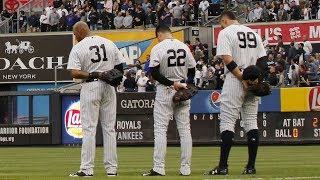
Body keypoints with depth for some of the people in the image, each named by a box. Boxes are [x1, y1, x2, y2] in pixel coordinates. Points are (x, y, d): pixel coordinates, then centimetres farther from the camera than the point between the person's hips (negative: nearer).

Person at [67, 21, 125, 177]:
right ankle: (112, 168, 8)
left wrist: (91, 74, -11)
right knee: (109, 128, 8)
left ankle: (87, 169, -6)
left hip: (90, 87, -4)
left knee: (89, 129, -2)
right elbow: (120, 67, 8)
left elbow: (74, 73, -16)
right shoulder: (109, 43, 7)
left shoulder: (78, 48, -6)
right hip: (109, 88, 4)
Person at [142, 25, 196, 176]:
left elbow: (154, 73, -16)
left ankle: (159, 168, -8)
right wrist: (180, 83, 5)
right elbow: (192, 71, 9)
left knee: (160, 130, -2)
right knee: (184, 130, 7)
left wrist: (171, 83, -15)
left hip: (165, 90, -4)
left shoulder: (158, 48, -10)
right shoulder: (184, 47, 5)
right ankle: (185, 168, 5)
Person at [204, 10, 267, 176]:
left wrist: (242, 78, -17)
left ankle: (223, 166, -10)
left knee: (227, 121, -5)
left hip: (234, 81, -6)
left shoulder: (225, 32, -4)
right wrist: (256, 77, -3)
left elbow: (227, 59, -16)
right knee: (251, 122, 8)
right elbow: (263, 59, 10)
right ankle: (251, 166, 5)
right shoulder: (253, 33, 16)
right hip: (254, 82, 6)